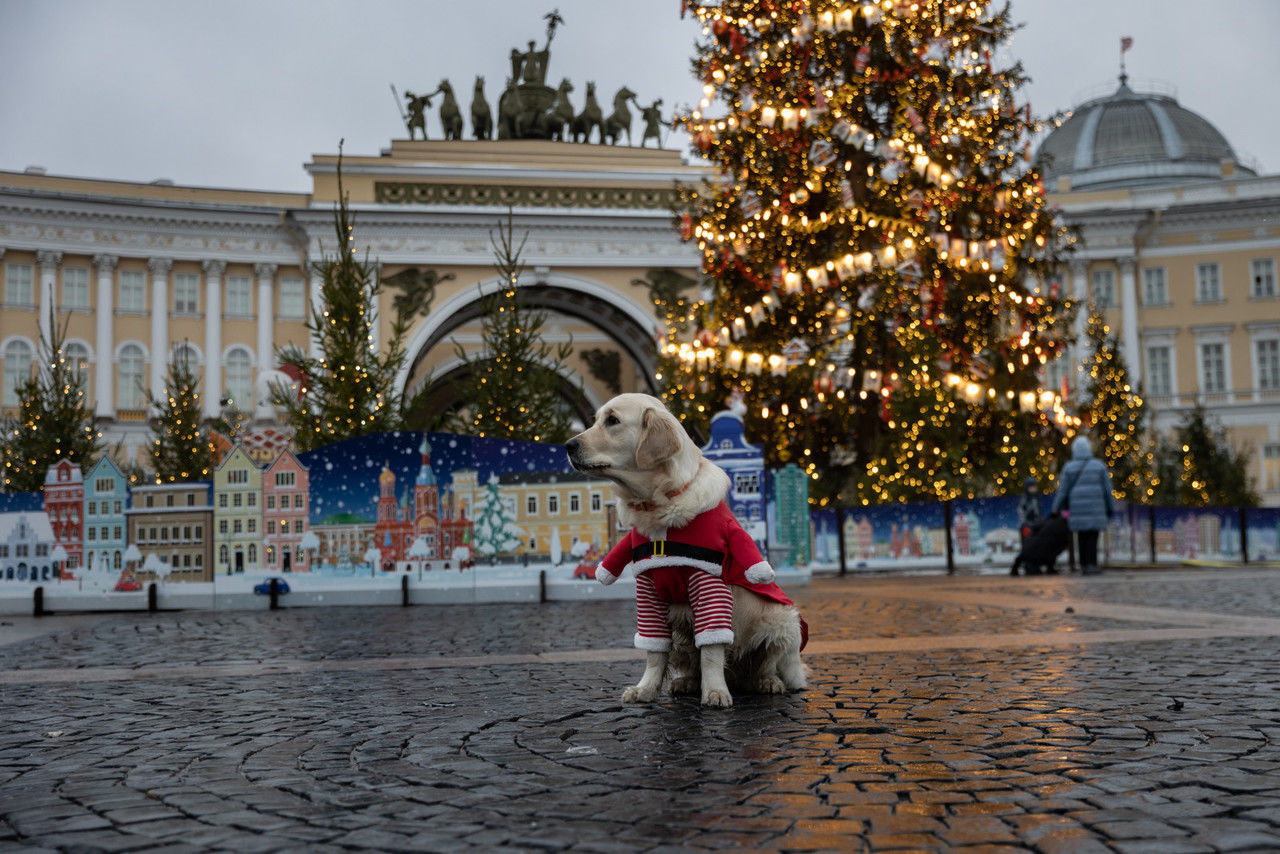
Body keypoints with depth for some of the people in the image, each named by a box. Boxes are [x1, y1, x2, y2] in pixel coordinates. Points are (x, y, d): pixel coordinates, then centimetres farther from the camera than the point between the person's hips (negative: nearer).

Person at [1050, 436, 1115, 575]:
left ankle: (1084, 565, 11)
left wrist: (1056, 508, 8)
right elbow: (1107, 488, 1)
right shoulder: (1099, 465, 1)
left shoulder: (1068, 468, -1)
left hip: (1078, 509, 1)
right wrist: (1110, 508, 9)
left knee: (1082, 536, 9)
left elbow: (1062, 490, -1)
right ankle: (1091, 565, -4)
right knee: (1092, 536, 2)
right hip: (1095, 508, -1)